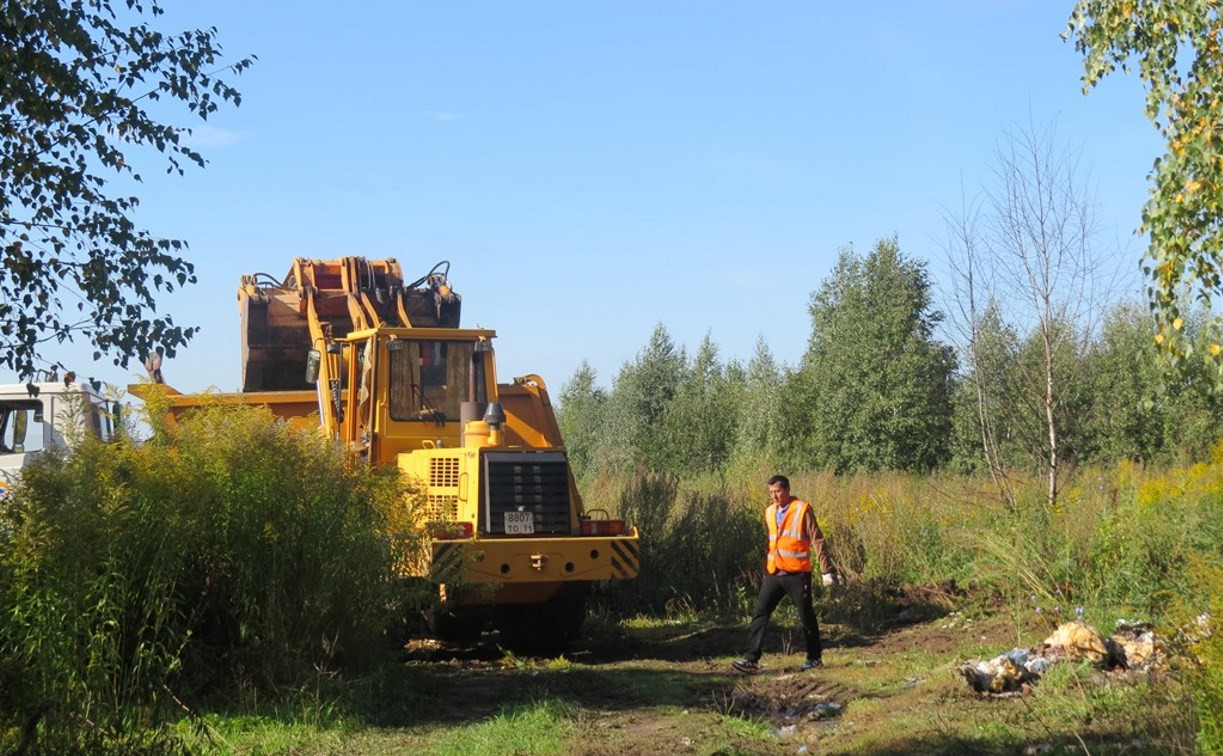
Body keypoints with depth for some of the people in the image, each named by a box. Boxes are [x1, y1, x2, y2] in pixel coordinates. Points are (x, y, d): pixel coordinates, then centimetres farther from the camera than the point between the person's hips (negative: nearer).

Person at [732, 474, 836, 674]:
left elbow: (817, 540, -7)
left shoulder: (802, 509, -6)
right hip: (773, 574, 5)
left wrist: (826, 570, -11)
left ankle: (815, 657, 22)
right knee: (760, 614, -5)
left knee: (806, 616, 7)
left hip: (797, 573, -5)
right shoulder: (769, 512, 11)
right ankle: (752, 659, -7)